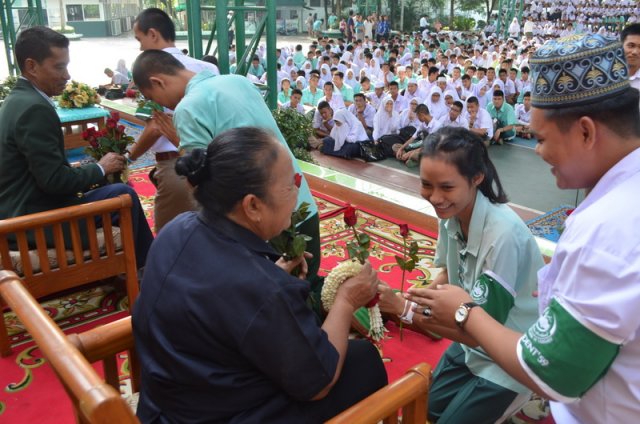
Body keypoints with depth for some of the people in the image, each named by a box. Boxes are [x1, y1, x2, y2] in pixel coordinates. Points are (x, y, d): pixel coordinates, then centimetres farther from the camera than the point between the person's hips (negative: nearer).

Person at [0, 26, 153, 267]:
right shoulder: (34, 109, -22)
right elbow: (54, 180, -24)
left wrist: (92, 170, 4)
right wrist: (100, 169, -9)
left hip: (24, 208, 10)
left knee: (120, 192, 16)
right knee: (124, 195, -7)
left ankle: (147, 262, 26)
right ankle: (141, 267, 13)